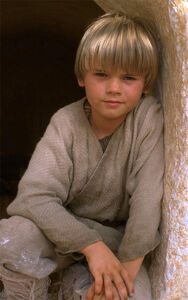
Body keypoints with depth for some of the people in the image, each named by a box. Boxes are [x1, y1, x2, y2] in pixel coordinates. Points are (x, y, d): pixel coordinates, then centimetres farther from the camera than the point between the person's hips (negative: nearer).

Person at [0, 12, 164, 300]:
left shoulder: (149, 116, -15)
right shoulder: (66, 123, -14)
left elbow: (147, 197, -19)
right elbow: (34, 196, -25)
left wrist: (128, 265, -24)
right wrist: (91, 246, -34)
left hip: (117, 236, 0)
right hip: (65, 230, 1)